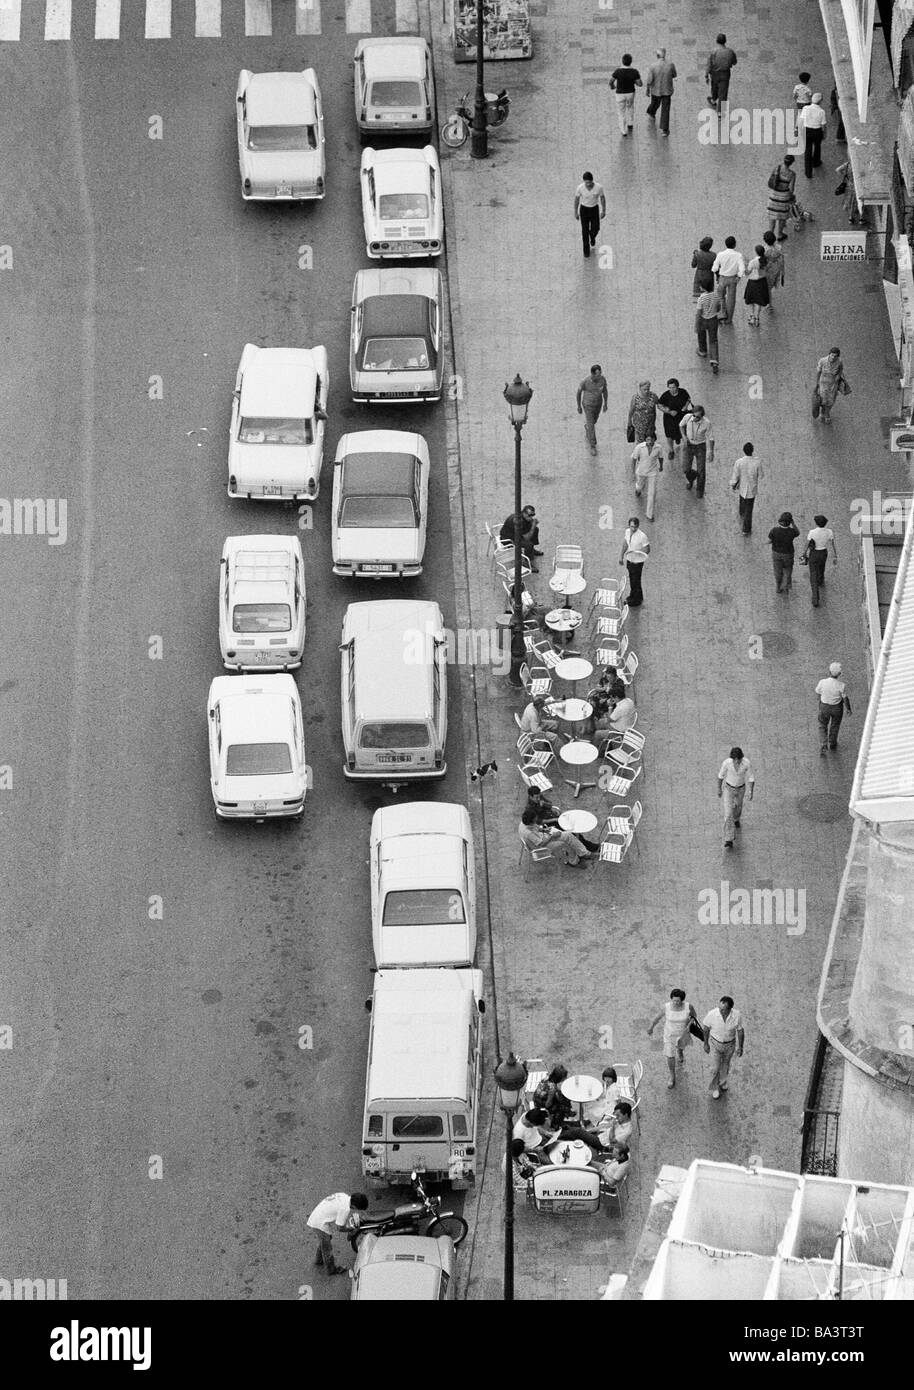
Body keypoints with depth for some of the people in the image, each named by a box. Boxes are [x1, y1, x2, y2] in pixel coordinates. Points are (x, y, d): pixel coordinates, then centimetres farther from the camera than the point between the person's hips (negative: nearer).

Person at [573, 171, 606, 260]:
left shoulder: (599, 187, -25)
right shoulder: (580, 188, -25)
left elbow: (602, 198, -6)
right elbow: (576, 199, -7)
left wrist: (603, 210, 3)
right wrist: (576, 213, 1)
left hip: (594, 209, 1)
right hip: (584, 209, -1)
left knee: (595, 228, 9)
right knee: (585, 230, 2)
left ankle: (592, 236, 48)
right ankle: (586, 250, 22)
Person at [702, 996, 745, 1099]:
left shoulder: (736, 1015, -31)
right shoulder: (712, 1014, -34)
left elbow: (740, 1031, -13)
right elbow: (706, 1027, -13)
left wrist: (740, 1047, -2)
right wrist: (706, 1044, -1)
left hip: (730, 1043, 1)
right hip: (716, 1043, -1)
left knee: (725, 1064, 26)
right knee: (716, 1068, 8)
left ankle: (722, 1080, 59)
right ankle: (714, 1088, 39)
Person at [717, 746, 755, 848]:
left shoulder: (747, 763, -29)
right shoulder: (726, 763, -30)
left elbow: (751, 777, -14)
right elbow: (721, 775, -12)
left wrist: (751, 792, -12)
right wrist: (718, 789, 0)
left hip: (740, 788, 2)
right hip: (728, 788, -2)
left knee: (738, 805, 30)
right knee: (728, 813, -6)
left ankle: (736, 818, 67)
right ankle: (728, 840, 1)